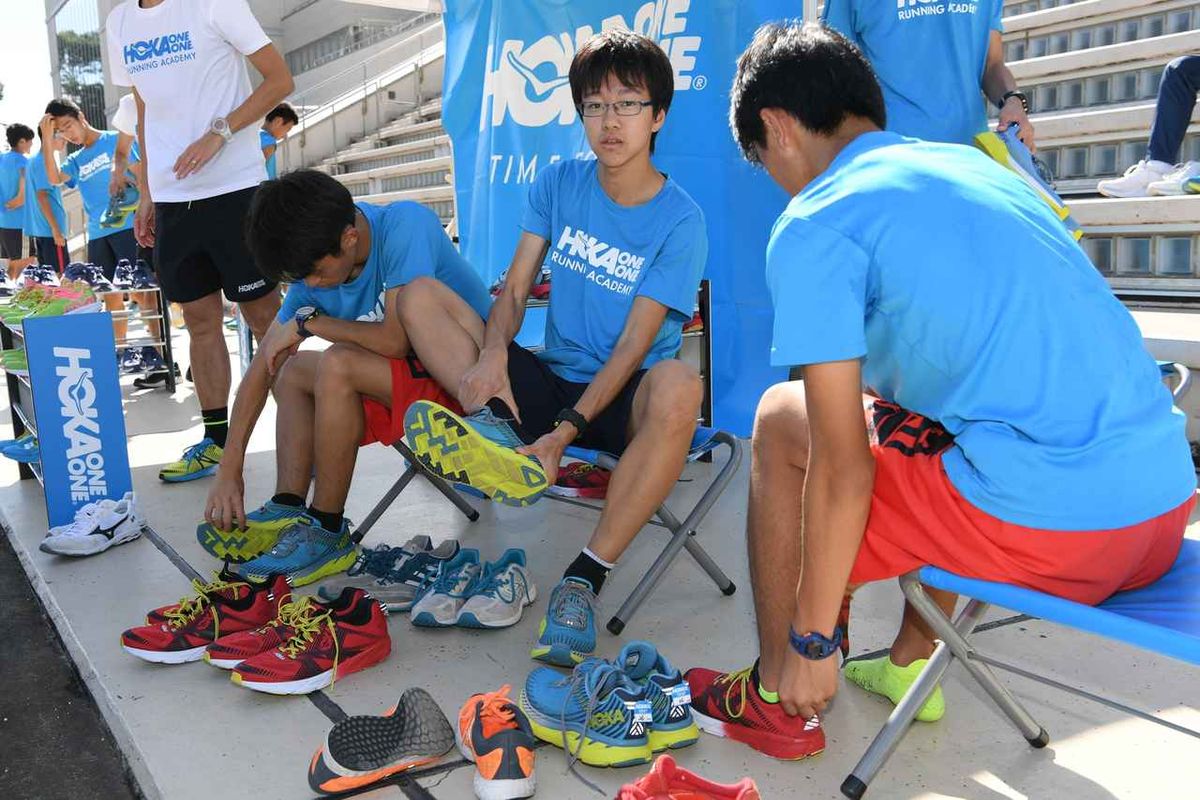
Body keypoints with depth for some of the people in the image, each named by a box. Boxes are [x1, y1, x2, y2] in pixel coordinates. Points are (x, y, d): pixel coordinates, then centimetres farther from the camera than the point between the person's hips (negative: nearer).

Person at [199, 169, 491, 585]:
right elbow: (262, 367, 0)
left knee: (336, 365, -27)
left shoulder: (405, 226, -22)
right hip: (412, 375, 8)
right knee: (290, 372, 9)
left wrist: (308, 323, -15)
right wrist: (229, 471, -5)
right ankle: (288, 511, -2)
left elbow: (396, 341, -30)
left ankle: (327, 533, -15)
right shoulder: (316, 266, -1)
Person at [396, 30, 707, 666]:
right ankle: (496, 429, -33)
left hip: (621, 400, -4)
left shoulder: (680, 220, -9)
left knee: (679, 386, -40)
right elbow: (515, 291, 0)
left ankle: (584, 579, -32)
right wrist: (492, 353, -22)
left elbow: (633, 345, -16)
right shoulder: (559, 183, 5)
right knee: (420, 295, -7)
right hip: (550, 382, 4)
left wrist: (568, 429, -27)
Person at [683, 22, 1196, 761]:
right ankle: (910, 665, 35)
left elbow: (842, 470, -10)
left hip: (1054, 530, -8)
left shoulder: (815, 224, -7)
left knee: (782, 422, 9)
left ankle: (780, 701, 20)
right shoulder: (975, 164, 17)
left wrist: (814, 643, 1)